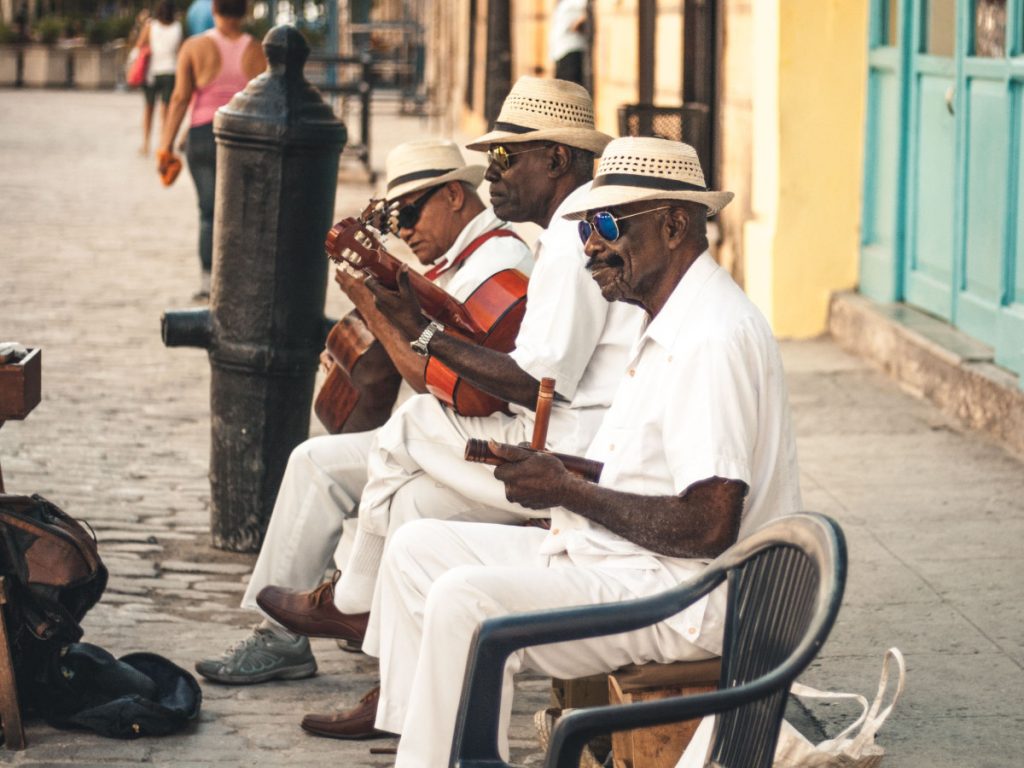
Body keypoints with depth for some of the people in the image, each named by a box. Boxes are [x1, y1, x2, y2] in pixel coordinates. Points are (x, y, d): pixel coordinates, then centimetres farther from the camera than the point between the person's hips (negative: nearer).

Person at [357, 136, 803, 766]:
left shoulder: (715, 338, -19)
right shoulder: (667, 329, 15)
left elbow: (708, 526, -25)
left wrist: (569, 491, -15)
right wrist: (552, 471, 2)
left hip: (685, 595, -11)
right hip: (615, 560, 11)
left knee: (465, 601, -26)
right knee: (419, 549, 8)